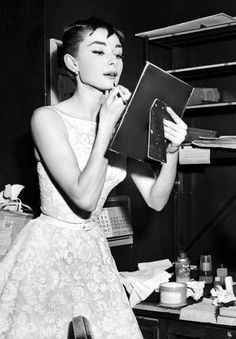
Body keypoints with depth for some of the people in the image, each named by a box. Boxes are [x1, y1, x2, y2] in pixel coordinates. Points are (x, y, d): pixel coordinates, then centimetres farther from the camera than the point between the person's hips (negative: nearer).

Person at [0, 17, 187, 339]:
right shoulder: (47, 118, -15)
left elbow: (156, 200, -2)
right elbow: (84, 198, -24)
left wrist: (172, 151, -19)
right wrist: (106, 126, -24)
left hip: (93, 251, 5)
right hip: (47, 252, -5)